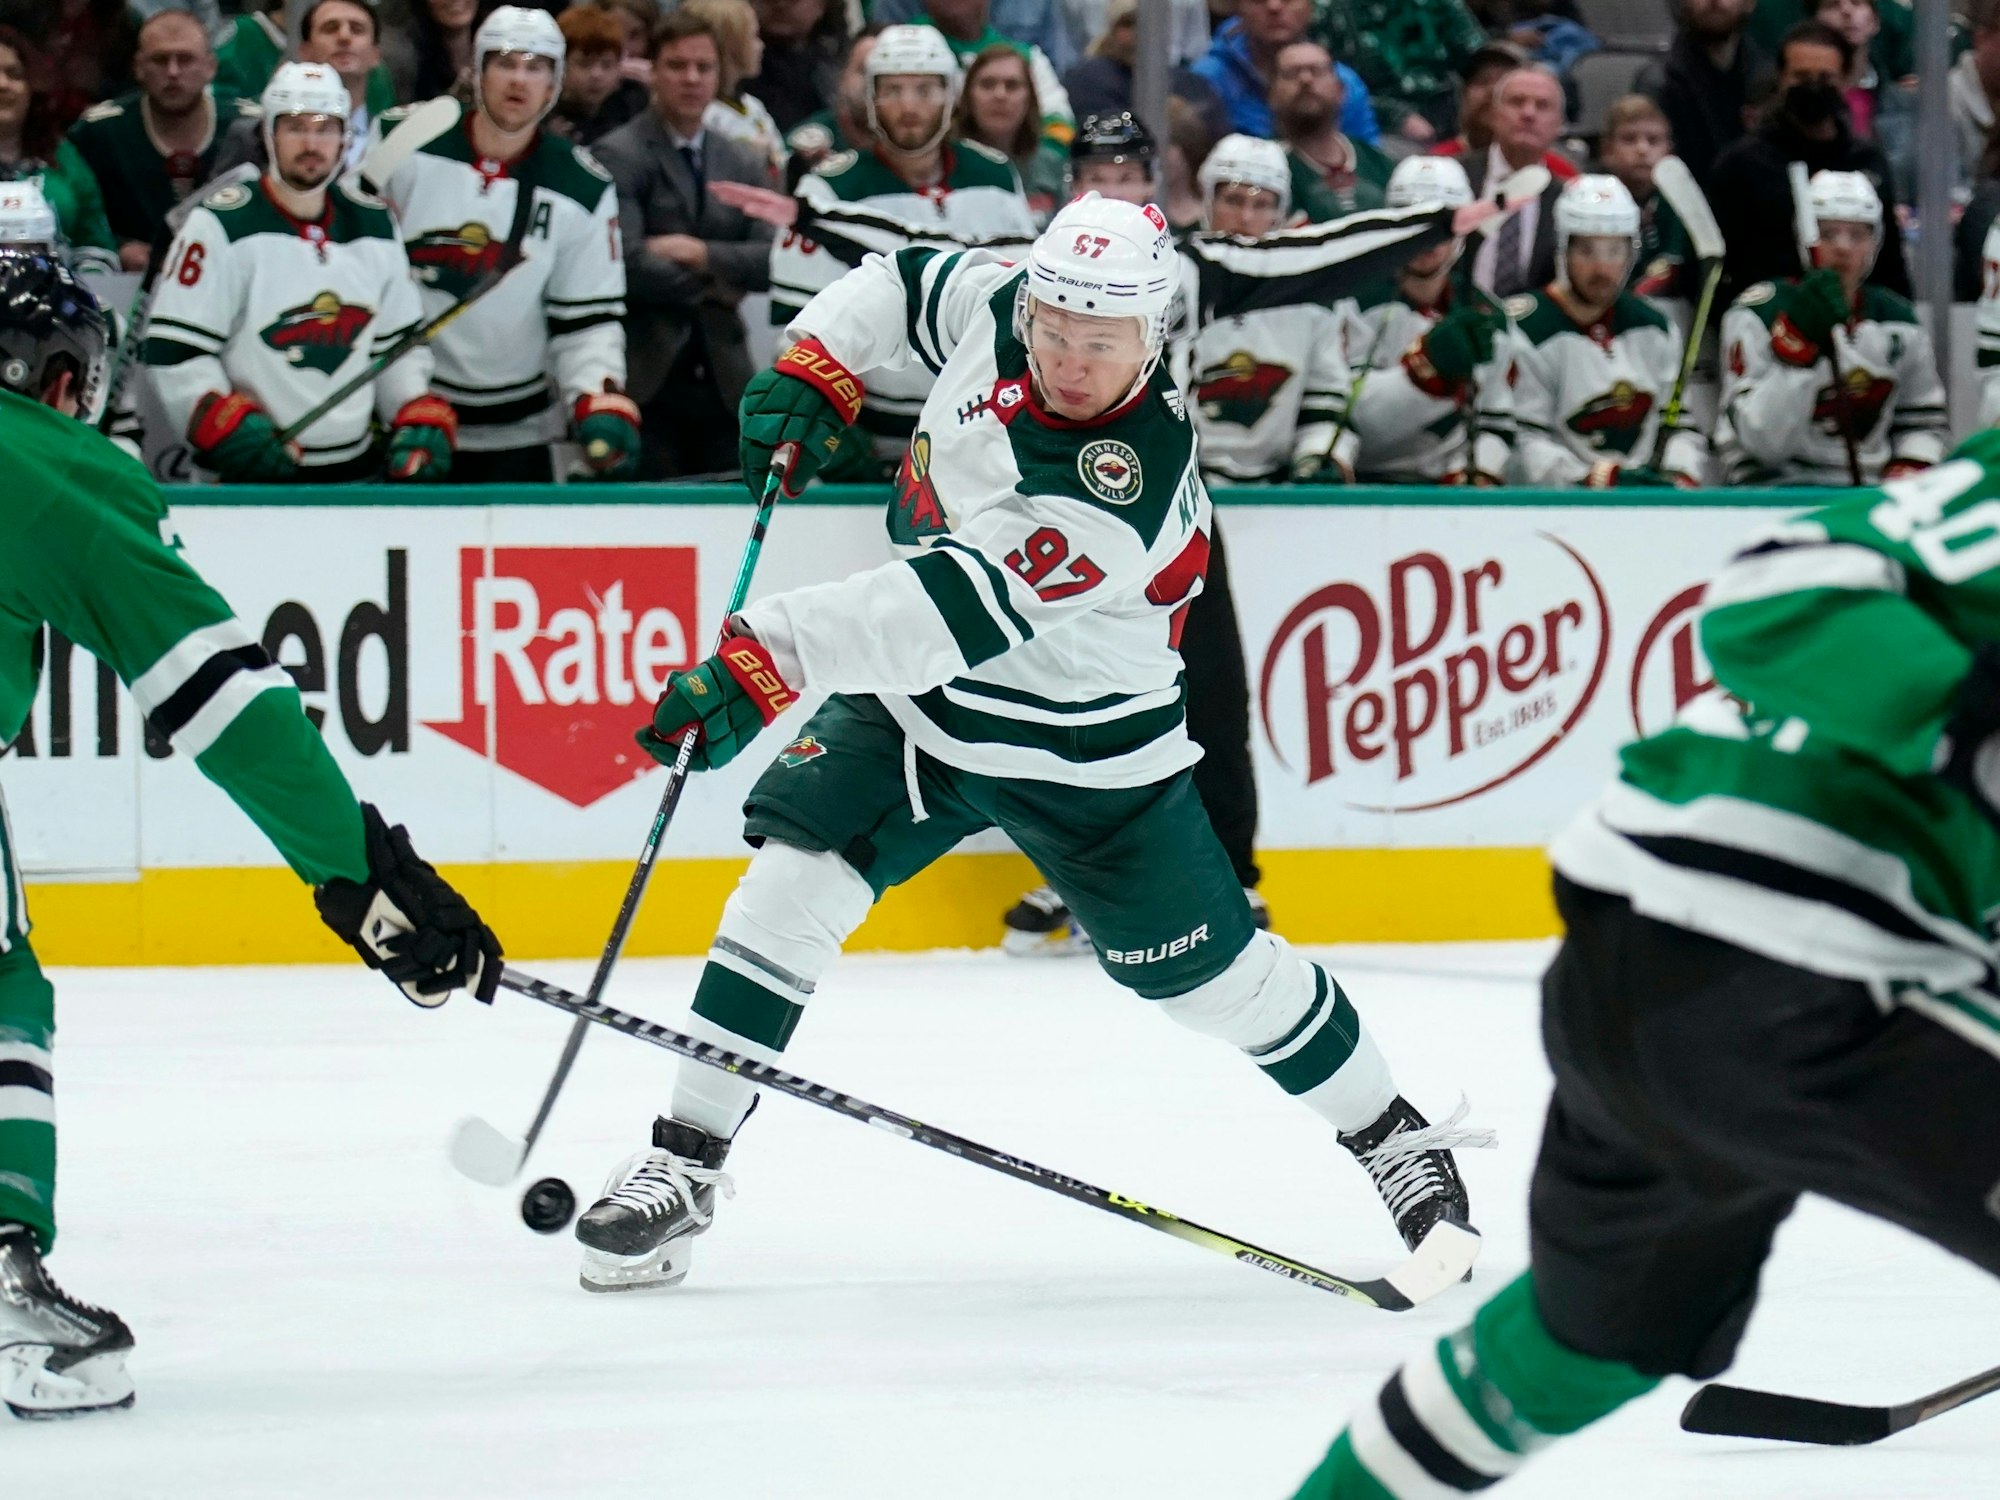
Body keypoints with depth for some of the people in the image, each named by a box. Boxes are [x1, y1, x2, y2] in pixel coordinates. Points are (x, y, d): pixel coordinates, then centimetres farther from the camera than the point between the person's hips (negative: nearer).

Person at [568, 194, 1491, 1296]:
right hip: (913, 689, 5)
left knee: (1210, 974, 2)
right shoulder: (996, 304, -14)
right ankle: (683, 1164, -4)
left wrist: (768, 656, -51)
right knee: (790, 880, -11)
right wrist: (812, 369, -5)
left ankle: (1397, 1136, 25)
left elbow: (960, 607, -45)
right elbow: (904, 284, 10)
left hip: (1084, 753, -5)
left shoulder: (1128, 486, -35)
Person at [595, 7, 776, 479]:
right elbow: (625, 264, -14)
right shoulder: (618, 157, -3)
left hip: (723, 380, 5)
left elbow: (773, 261, 3)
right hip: (647, 380, -5)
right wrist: (714, 287, -4)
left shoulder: (745, 163, 15)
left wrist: (703, 254, -11)